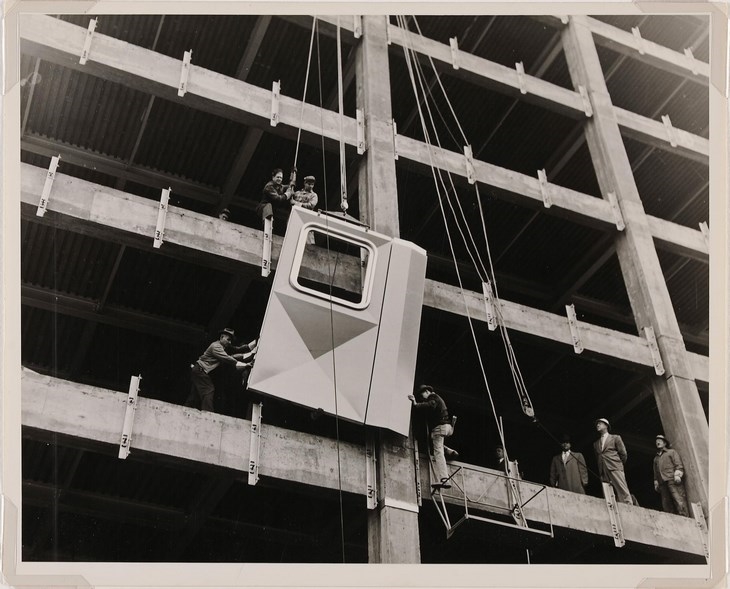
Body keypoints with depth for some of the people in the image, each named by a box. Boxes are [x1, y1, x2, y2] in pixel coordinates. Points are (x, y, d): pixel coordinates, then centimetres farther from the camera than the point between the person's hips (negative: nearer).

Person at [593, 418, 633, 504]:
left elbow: (623, 454, 10)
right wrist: (600, 471, 13)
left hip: (615, 469, -4)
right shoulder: (596, 443, 24)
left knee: (624, 493, -15)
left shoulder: (615, 438, 12)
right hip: (603, 472, 4)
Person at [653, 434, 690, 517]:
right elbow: (655, 473, 28)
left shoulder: (672, 452, 17)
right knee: (666, 505, -6)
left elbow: (679, 464, 4)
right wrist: (656, 483, 14)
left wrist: (677, 475, -11)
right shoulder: (656, 458, 31)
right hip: (662, 483, 5)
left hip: (673, 480, -5)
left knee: (679, 501, -17)